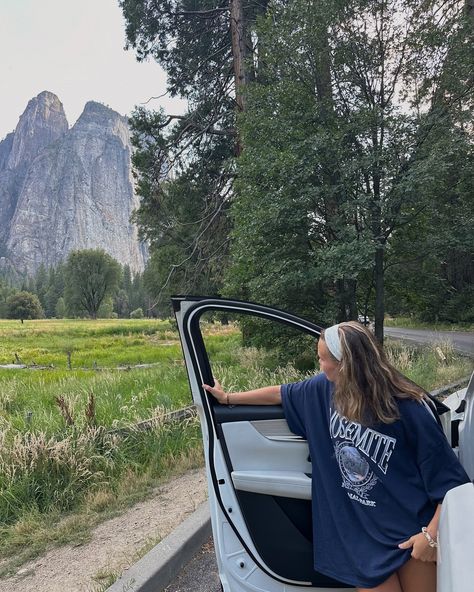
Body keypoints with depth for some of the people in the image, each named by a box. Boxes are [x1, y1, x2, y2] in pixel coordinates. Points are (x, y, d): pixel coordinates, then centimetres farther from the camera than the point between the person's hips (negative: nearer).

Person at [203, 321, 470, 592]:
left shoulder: (409, 409, -23)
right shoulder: (325, 388, -10)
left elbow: (451, 478, -14)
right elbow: (282, 393, 6)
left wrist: (433, 534, -17)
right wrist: (229, 398, 15)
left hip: (411, 532, -3)